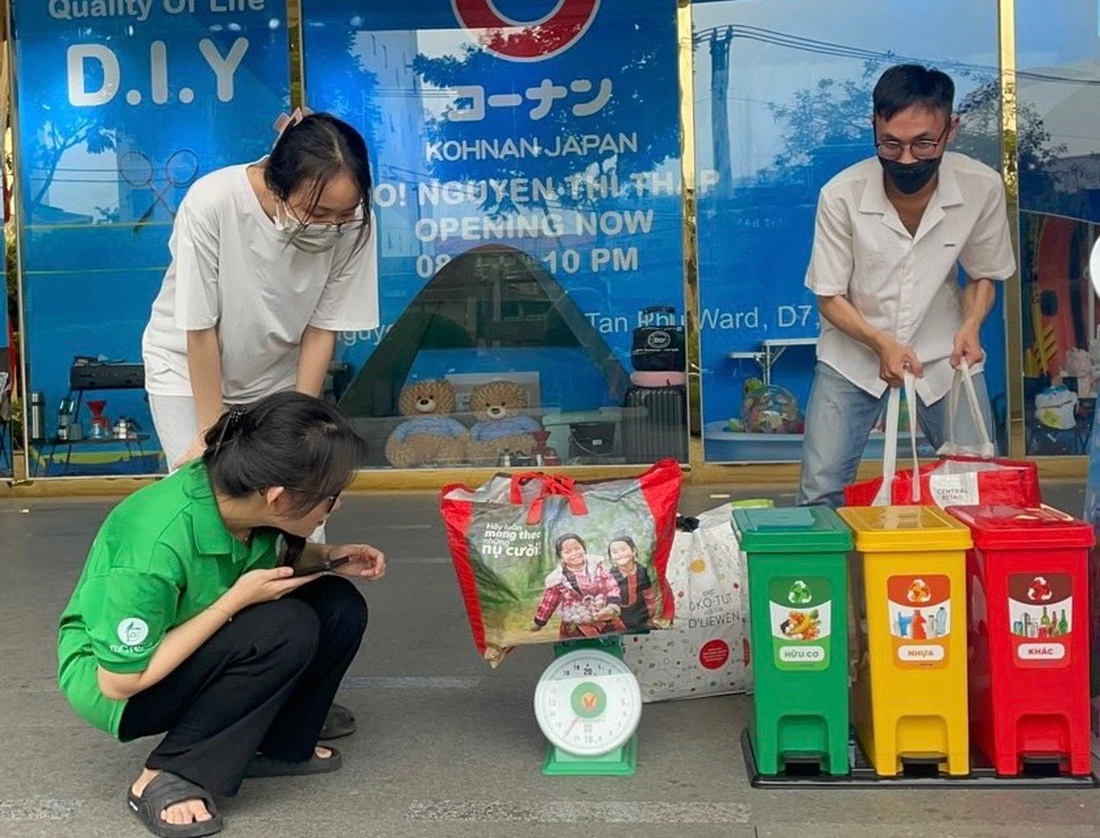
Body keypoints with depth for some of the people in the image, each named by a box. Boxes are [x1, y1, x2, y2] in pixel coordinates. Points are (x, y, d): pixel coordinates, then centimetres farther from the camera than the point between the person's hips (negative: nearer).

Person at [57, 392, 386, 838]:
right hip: (103, 677, -7)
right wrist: (237, 600, -29)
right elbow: (120, 681, -27)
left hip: (186, 650, 7)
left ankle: (275, 746, 3)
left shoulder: (240, 494, -15)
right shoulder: (157, 548, -36)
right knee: (286, 628, -29)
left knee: (340, 607, -10)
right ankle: (166, 777, -16)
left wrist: (328, 557, -11)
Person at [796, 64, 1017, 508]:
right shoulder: (841, 195, -21)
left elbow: (983, 275, 2)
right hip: (855, 352, -1)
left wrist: (970, 326, -18)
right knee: (821, 491, -8)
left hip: (944, 353, 2)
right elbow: (829, 297, -10)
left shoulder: (983, 187, -16)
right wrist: (882, 344, -26)